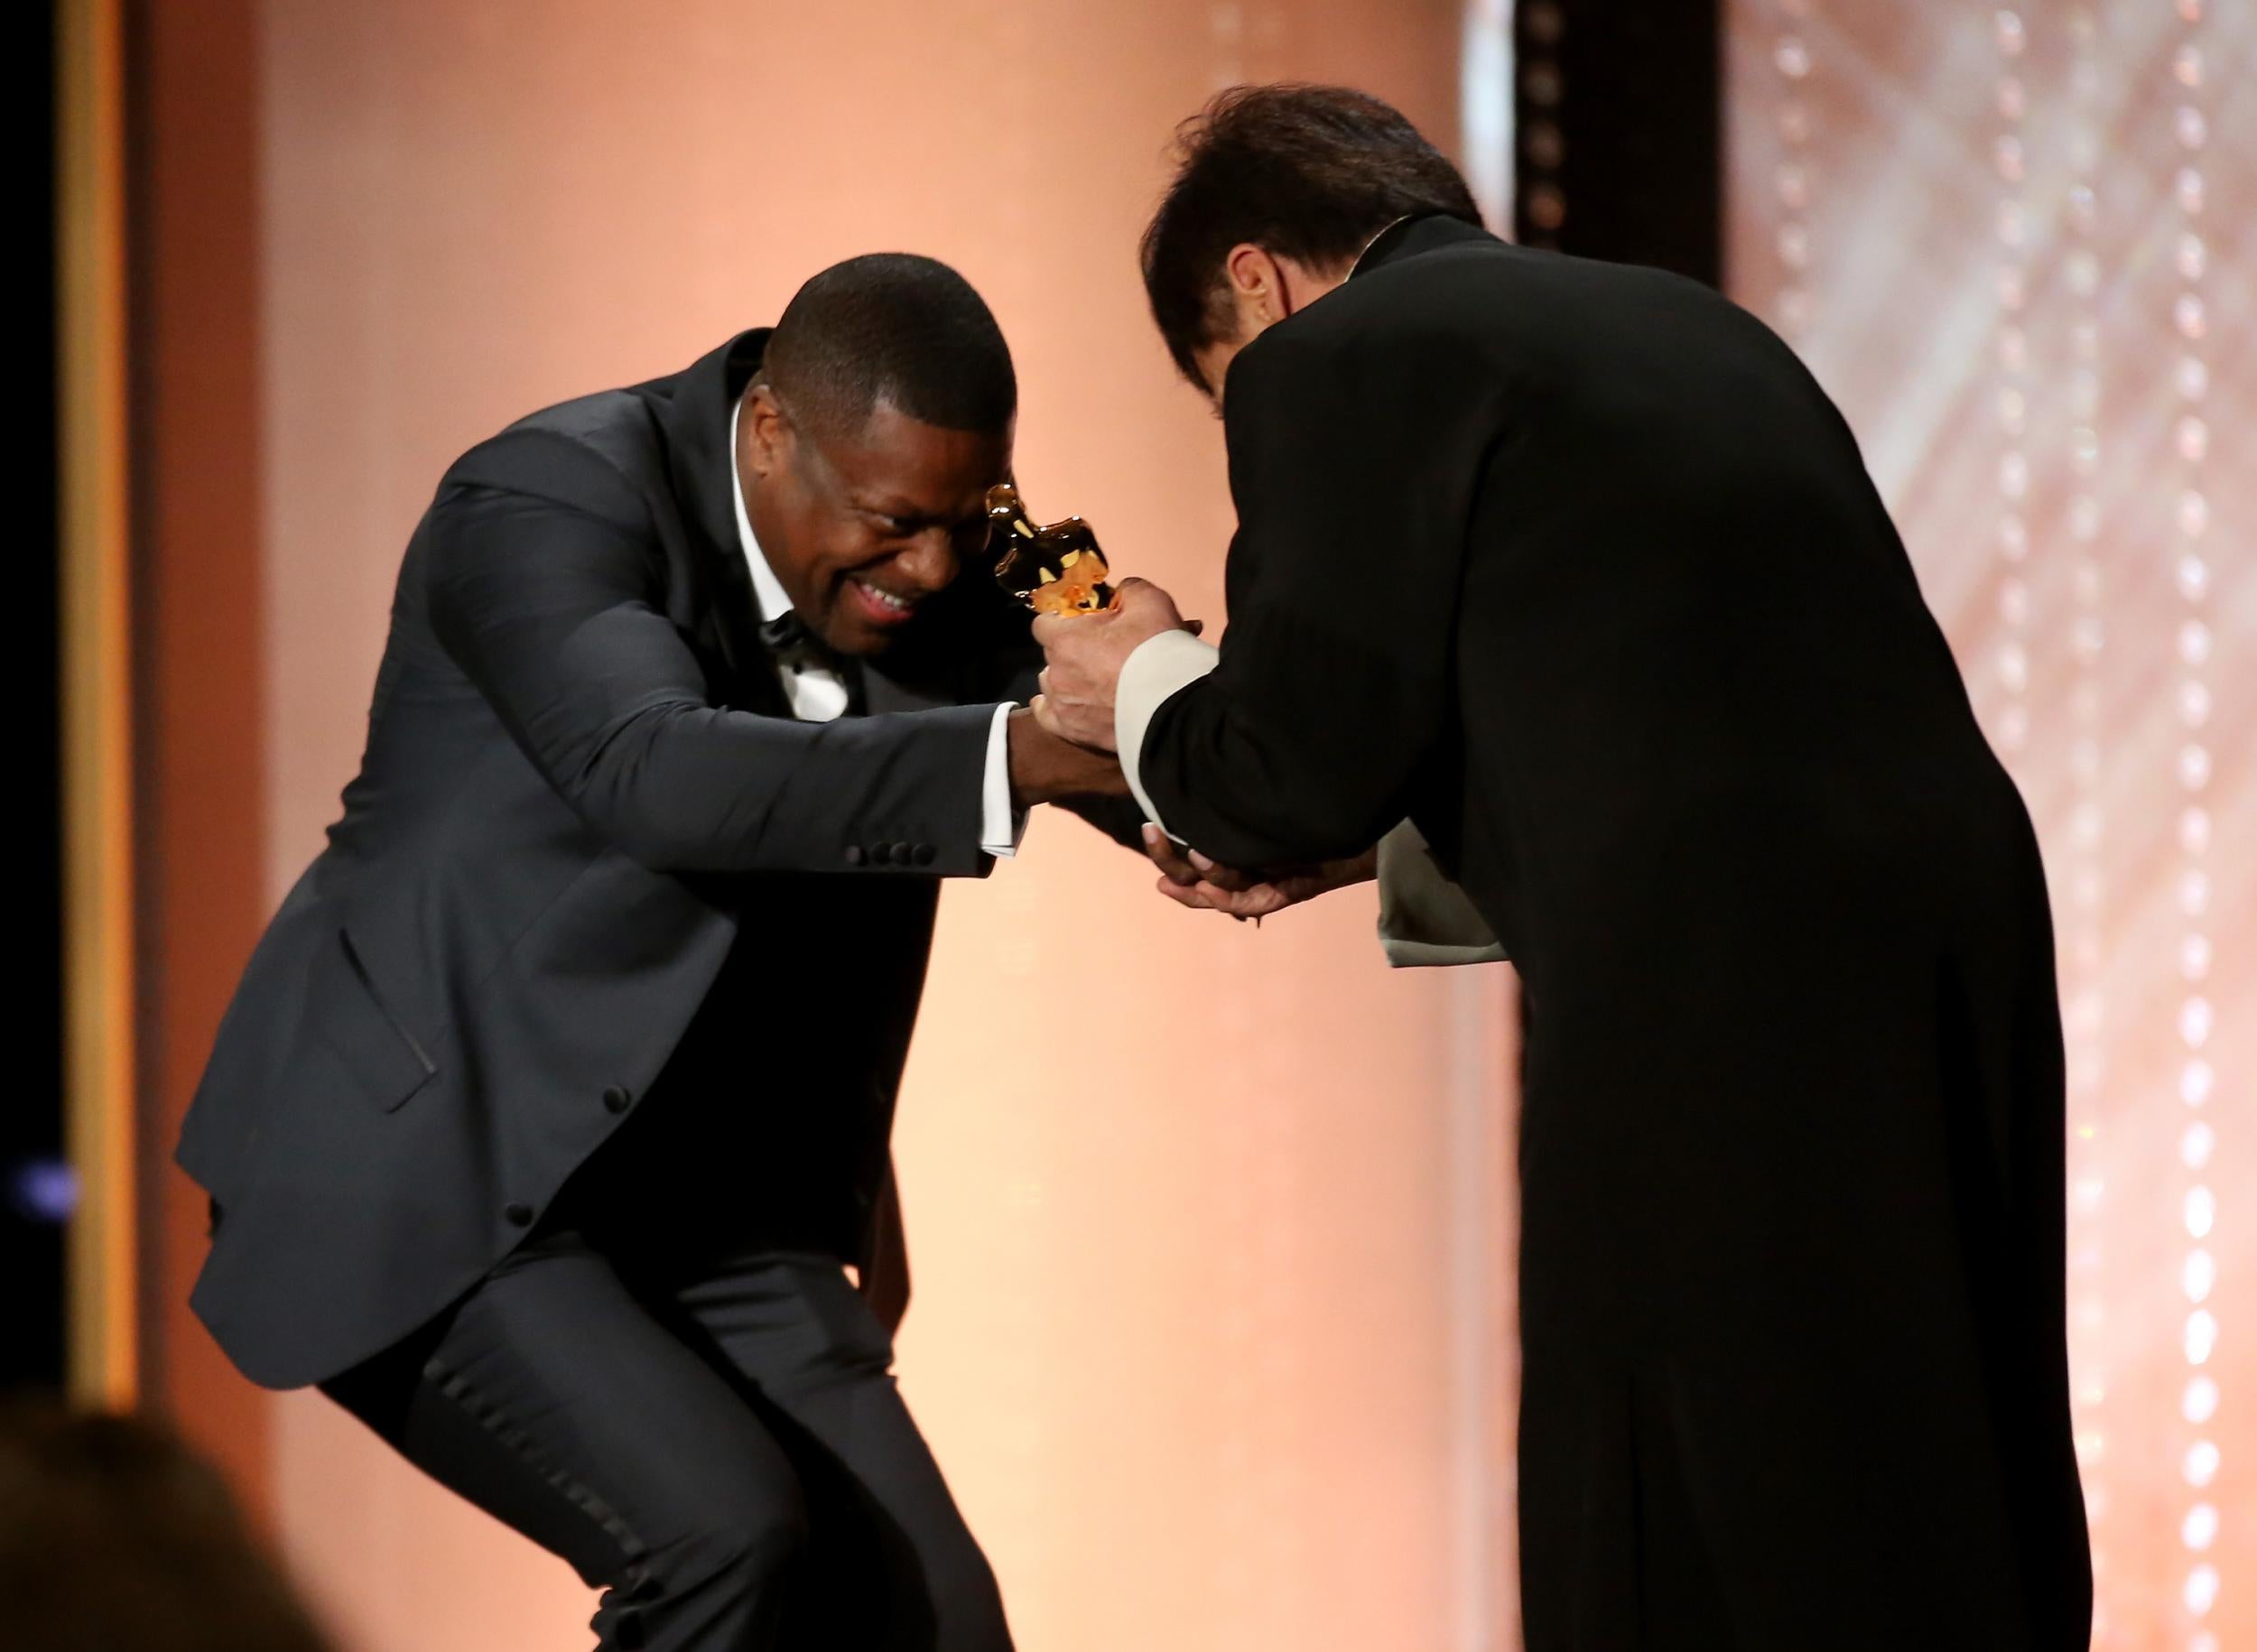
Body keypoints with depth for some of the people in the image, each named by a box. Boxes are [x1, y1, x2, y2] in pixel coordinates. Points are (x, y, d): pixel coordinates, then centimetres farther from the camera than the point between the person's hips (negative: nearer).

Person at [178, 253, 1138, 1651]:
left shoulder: (943, 571, 1)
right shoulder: (551, 505, -20)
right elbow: (656, 774, -38)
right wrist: (1019, 756, -47)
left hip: (706, 1211, 7)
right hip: (430, 1182, -7)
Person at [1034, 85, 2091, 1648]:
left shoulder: (1333, 359, 1)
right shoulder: (1689, 327, 24)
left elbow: (1301, 769, -3)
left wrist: (1146, 691, 18)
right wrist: (1389, 839, 32)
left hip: (1715, 1009, -7)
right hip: (1953, 951, 8)